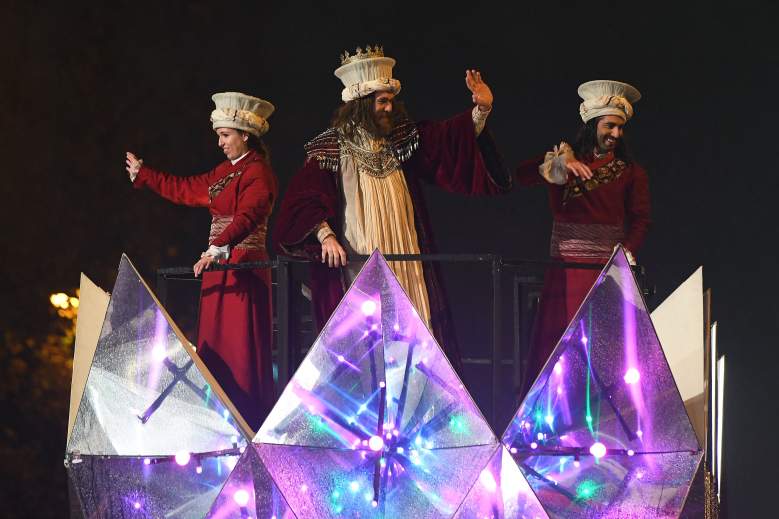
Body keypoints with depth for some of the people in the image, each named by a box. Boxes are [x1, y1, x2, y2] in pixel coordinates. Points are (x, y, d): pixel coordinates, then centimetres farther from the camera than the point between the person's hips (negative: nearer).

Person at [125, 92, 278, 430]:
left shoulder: (258, 174, -13)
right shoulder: (226, 171, 16)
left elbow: (247, 217, -29)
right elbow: (186, 190, 28)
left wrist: (218, 248, -44)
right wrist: (142, 174, 35)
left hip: (243, 272, -10)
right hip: (221, 267, 10)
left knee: (242, 351, -11)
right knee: (215, 349, 9)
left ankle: (249, 426, -10)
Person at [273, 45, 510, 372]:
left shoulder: (400, 140, 12)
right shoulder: (331, 148, -1)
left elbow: (448, 140, 2)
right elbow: (303, 200, -8)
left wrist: (481, 110, -13)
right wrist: (325, 235, -23)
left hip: (404, 265, 4)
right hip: (354, 264, -4)